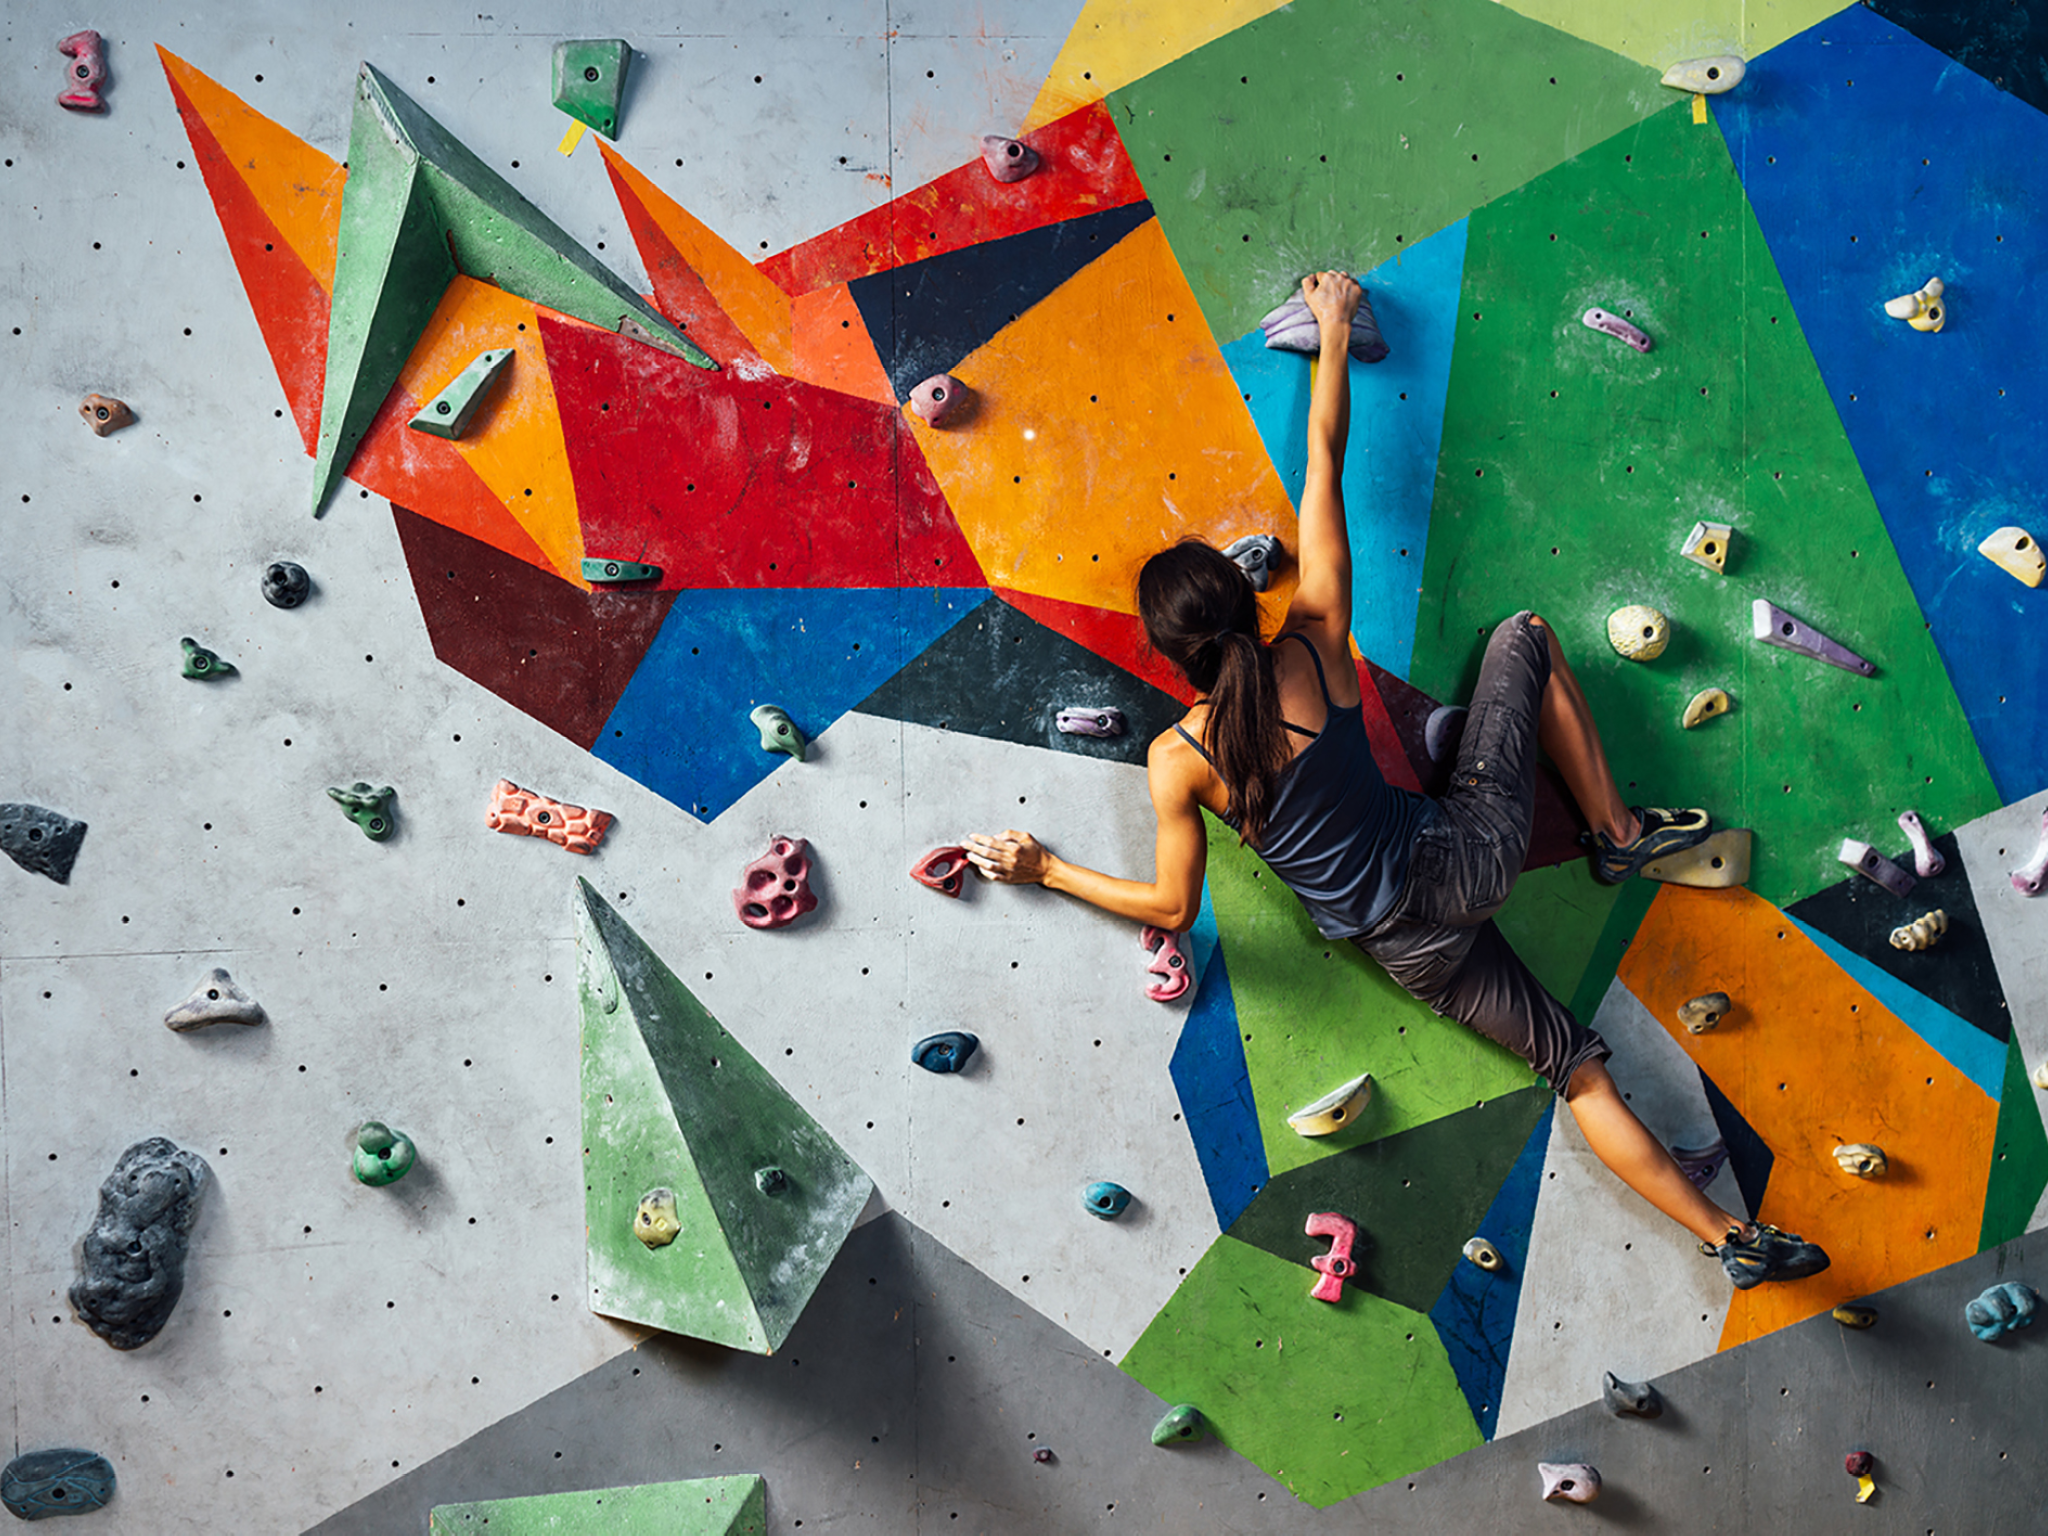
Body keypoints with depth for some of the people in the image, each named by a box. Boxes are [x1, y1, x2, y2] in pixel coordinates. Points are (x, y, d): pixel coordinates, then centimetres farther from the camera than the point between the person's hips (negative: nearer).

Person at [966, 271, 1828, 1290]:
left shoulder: (1176, 762, -15)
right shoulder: (1316, 645, -12)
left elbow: (1172, 908, -6)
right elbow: (1325, 462, -4)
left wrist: (1044, 868, 3)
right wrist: (1335, 334, 5)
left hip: (1415, 949, 0)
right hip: (1469, 854, 0)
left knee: (1575, 1063, 16)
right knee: (1526, 636, 20)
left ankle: (1731, 1239, 14)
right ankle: (1620, 834, 26)